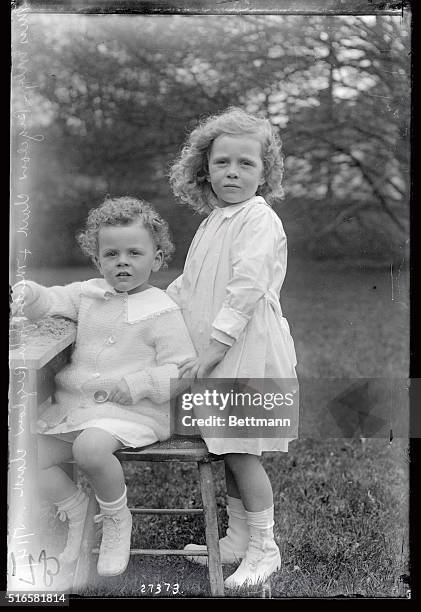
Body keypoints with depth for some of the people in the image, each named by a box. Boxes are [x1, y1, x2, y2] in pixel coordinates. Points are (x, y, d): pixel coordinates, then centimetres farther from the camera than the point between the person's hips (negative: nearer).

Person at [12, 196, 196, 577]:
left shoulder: (162, 311, -6)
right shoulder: (88, 294, 10)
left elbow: (181, 371, -8)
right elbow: (51, 301, 12)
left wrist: (135, 385, -21)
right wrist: (29, 294, -13)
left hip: (134, 409, -6)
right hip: (75, 404, 6)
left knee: (91, 447, -34)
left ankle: (117, 518, -5)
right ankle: (74, 509, 19)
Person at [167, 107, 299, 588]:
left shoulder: (259, 219, -12)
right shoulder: (213, 222, 16)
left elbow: (246, 289, -22)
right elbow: (188, 286, 25)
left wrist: (214, 347, -24)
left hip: (247, 351, -8)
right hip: (214, 352, 9)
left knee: (240, 451, -4)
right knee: (227, 451, 15)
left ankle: (264, 548, 12)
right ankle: (237, 539, 29)